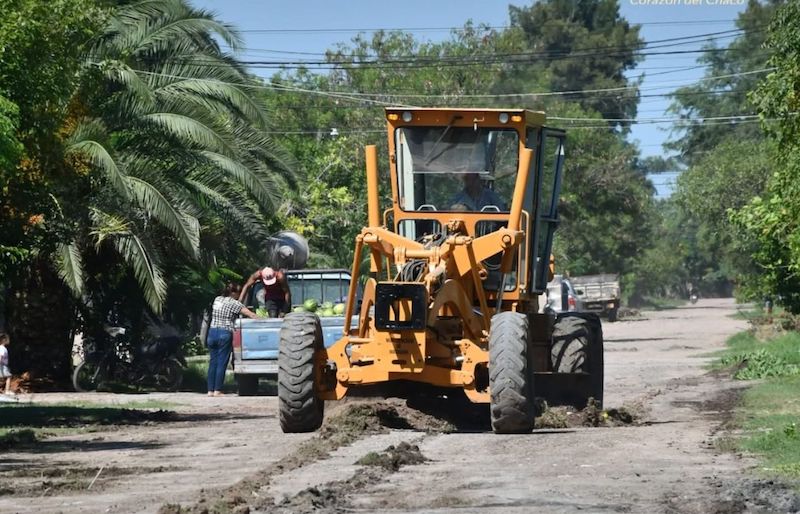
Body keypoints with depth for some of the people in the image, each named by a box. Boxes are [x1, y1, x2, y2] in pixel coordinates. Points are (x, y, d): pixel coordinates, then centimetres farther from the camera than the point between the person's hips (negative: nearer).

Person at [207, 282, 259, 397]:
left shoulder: (217, 299, 13)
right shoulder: (233, 303, -7)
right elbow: (250, 313, -10)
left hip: (212, 331, 6)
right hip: (225, 334, -6)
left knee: (213, 362, 9)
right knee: (221, 363, -2)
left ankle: (210, 390, 7)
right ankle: (217, 390, -3)